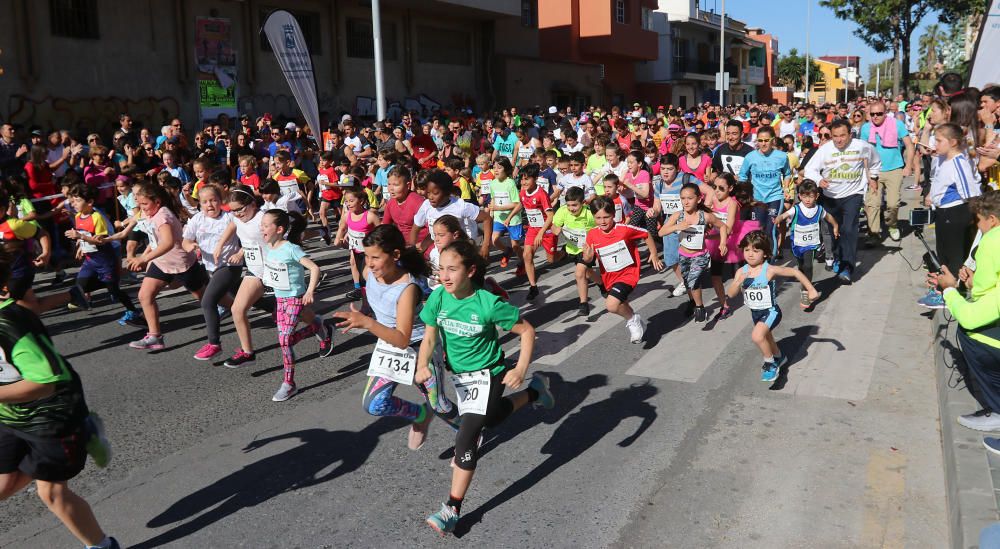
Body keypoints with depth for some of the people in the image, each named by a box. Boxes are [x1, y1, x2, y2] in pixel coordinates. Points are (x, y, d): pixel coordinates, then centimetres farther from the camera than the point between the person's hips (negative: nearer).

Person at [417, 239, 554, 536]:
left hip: (487, 375, -6)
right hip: (458, 374, 6)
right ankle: (533, 393, 54)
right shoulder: (438, 298, -16)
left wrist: (520, 370, -27)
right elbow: (429, 338, -9)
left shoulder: (489, 304, -28)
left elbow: (527, 331, -17)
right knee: (490, 418, 28)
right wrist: (423, 366, -28)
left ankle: (452, 510, -1)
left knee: (466, 438, -15)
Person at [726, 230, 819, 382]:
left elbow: (795, 272, -13)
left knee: (757, 336, -28)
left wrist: (811, 290, -11)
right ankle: (779, 357, 59)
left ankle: (770, 363, -3)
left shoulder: (770, 270, -21)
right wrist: (739, 282, -31)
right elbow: (730, 294, -12)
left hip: (770, 312, -6)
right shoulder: (741, 272, -9)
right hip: (755, 313, 6)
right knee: (767, 339, 28)